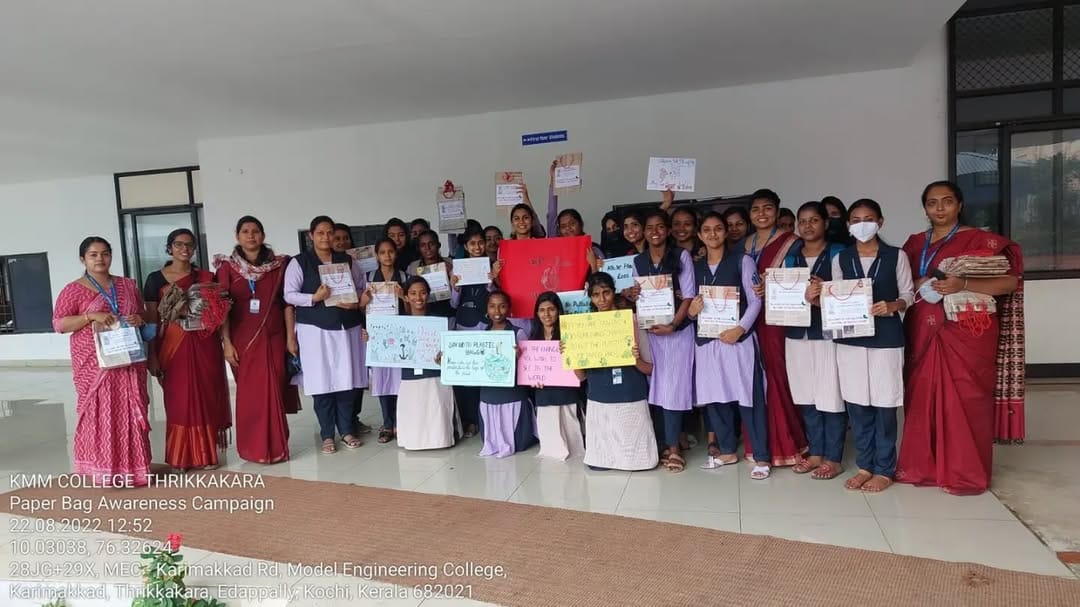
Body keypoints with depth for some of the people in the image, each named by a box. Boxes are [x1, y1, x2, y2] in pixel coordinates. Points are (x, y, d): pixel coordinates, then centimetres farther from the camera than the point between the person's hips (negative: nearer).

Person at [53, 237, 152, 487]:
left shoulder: (128, 285, 11)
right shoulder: (74, 290, -1)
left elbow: (143, 314, 19)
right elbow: (59, 324, -6)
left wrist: (139, 320, -5)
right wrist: (91, 316, -19)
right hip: (95, 364, -3)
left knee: (131, 412, 6)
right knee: (100, 412, 0)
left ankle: (133, 465, 16)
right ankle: (105, 468, 10)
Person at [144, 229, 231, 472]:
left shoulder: (206, 277, 8)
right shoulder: (156, 279, 3)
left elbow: (220, 313, 11)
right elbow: (151, 320, 2)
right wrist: (152, 355, -3)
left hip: (205, 346, 2)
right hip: (174, 347, -1)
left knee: (207, 398, 4)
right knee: (179, 401, 2)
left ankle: (207, 454, 15)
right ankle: (181, 457, 14)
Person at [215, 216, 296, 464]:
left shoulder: (278, 265, 3)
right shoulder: (227, 267, 1)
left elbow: (286, 303, 3)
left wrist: (290, 337, -1)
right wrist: (227, 342, -7)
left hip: (273, 337, 1)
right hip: (243, 339, 0)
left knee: (274, 391, 1)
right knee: (249, 393, 4)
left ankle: (275, 446, 11)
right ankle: (254, 448, 15)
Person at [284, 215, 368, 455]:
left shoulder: (346, 260, 11)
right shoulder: (299, 262, 2)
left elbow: (362, 288, 14)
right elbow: (289, 295, -3)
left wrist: (358, 302, -7)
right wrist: (314, 298, -18)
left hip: (347, 327, 3)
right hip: (315, 329, -3)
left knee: (347, 380, 3)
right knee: (322, 382, -2)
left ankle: (346, 430, 17)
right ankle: (327, 435, 10)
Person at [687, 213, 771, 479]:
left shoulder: (742, 260, 1)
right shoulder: (695, 267, 12)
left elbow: (756, 300, -4)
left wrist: (741, 328, -16)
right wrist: (691, 312, -7)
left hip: (738, 337, -4)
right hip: (707, 340, 4)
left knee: (749, 397, -4)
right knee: (713, 396, 8)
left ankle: (761, 457, 7)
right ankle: (726, 451, 24)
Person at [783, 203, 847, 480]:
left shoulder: (837, 253, 1)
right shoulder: (790, 256, 13)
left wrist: (820, 298, -24)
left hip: (828, 333, -4)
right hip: (797, 333, 4)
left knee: (831, 397, -2)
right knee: (806, 397, 8)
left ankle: (833, 459, 9)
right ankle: (815, 453, 20)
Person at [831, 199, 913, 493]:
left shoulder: (896, 256, 1)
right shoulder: (840, 259, 8)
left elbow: (908, 294, 2)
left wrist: (892, 306, -17)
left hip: (886, 338, -2)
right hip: (850, 339, 3)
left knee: (884, 405, 1)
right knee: (856, 404, 7)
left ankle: (884, 469, 14)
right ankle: (865, 465, 20)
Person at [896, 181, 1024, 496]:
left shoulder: (981, 240, -2)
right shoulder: (914, 243, 12)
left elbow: (1010, 281, -8)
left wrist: (963, 285, -21)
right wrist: (917, 285, -6)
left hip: (966, 333, -4)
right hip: (924, 334, 4)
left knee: (964, 399, -3)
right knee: (923, 397, 6)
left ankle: (966, 472, 9)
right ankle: (923, 466, 17)